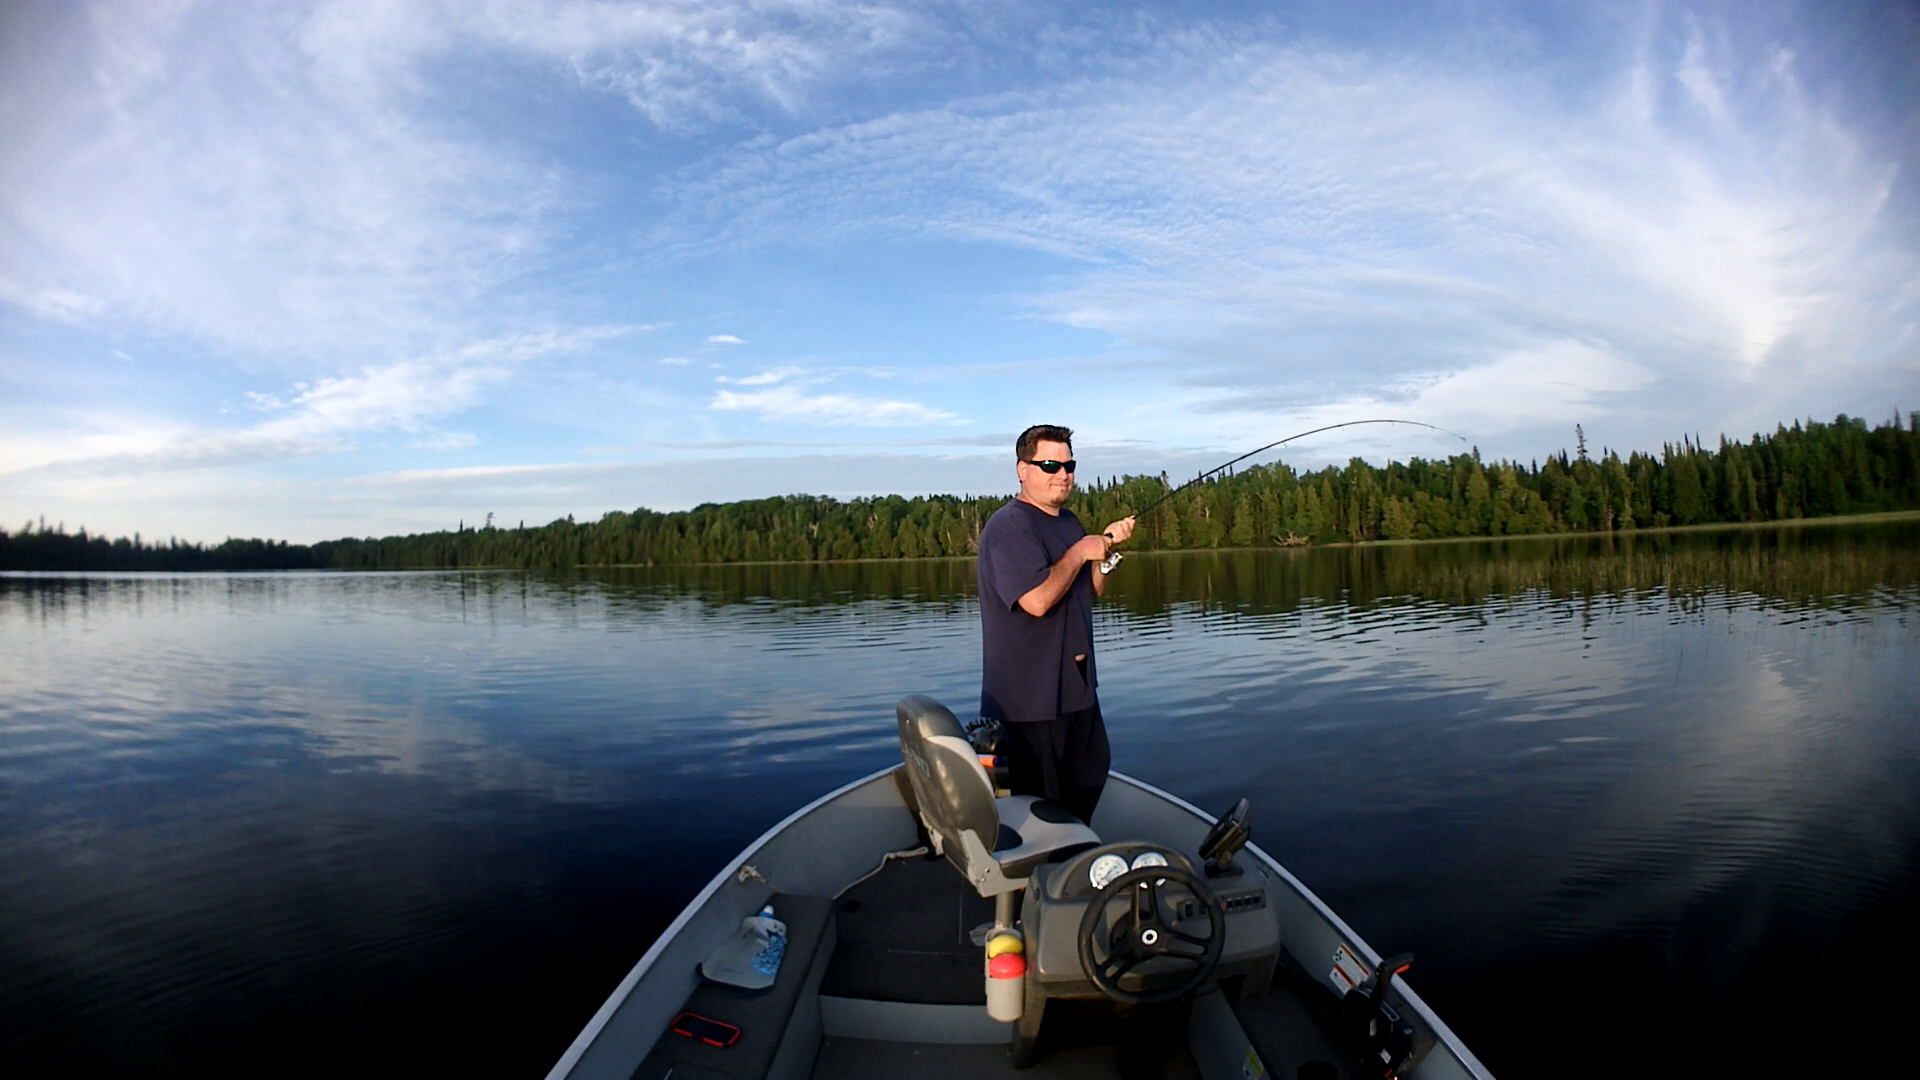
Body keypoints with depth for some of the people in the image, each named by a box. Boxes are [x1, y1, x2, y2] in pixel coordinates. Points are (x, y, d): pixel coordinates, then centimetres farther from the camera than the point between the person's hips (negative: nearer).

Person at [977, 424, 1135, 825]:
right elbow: (1037, 599, -29)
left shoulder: (1068, 521, 13)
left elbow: (1093, 590, 17)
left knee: (1088, 777, 23)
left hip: (1075, 684, 10)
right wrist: (1079, 552, -17)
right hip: (1028, 694, -10)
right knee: (1038, 800, 0)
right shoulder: (1009, 526, -18)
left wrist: (1106, 545, 1)